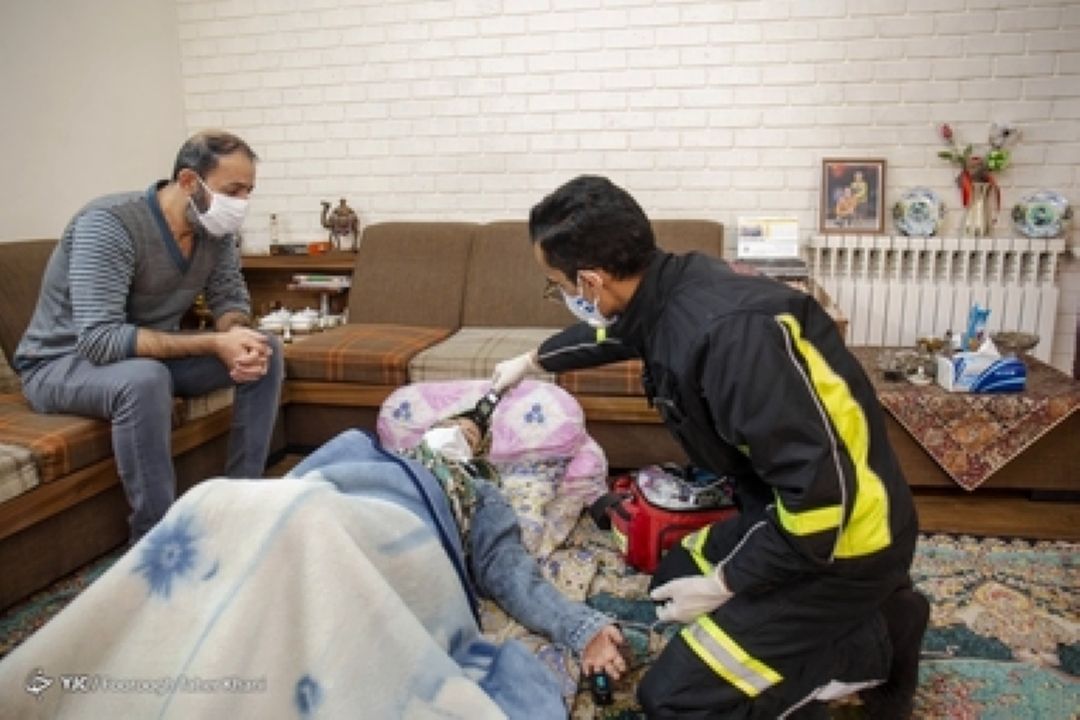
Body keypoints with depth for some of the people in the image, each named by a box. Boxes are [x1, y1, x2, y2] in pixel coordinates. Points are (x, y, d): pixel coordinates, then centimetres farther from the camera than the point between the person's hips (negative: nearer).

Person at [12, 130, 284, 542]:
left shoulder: (216, 228, -9)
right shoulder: (108, 224, -28)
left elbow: (231, 300, 0)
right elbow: (100, 340, -35)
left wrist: (237, 334, -26)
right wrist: (213, 344, -38)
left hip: (151, 354, 7)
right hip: (62, 362, -6)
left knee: (267, 351, -11)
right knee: (143, 379, -40)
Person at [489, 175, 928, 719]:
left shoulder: (730, 331, -33)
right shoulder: (670, 291, -4)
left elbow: (823, 491, -30)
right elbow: (612, 332, 21)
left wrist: (724, 585, -18)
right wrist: (532, 360, 35)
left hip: (842, 537, -9)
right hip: (788, 512, 9)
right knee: (674, 580, 25)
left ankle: (870, 646, 5)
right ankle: (858, 610, 20)